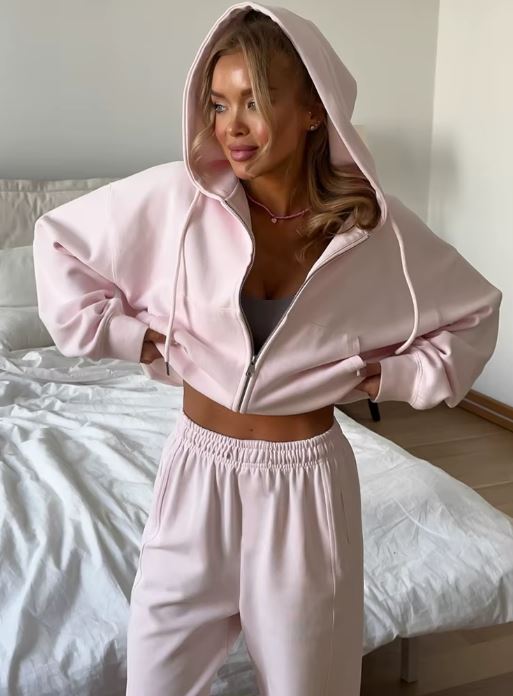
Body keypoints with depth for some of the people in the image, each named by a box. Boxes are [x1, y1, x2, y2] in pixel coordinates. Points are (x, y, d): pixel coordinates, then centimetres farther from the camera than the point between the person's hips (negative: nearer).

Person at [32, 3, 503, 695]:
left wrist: (387, 376, -4)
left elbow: (476, 313, 6)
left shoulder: (374, 225, -10)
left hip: (307, 482, 0)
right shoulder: (179, 197, -11)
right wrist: (132, 336, -3)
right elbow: (59, 240, 3)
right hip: (198, 472, 1)